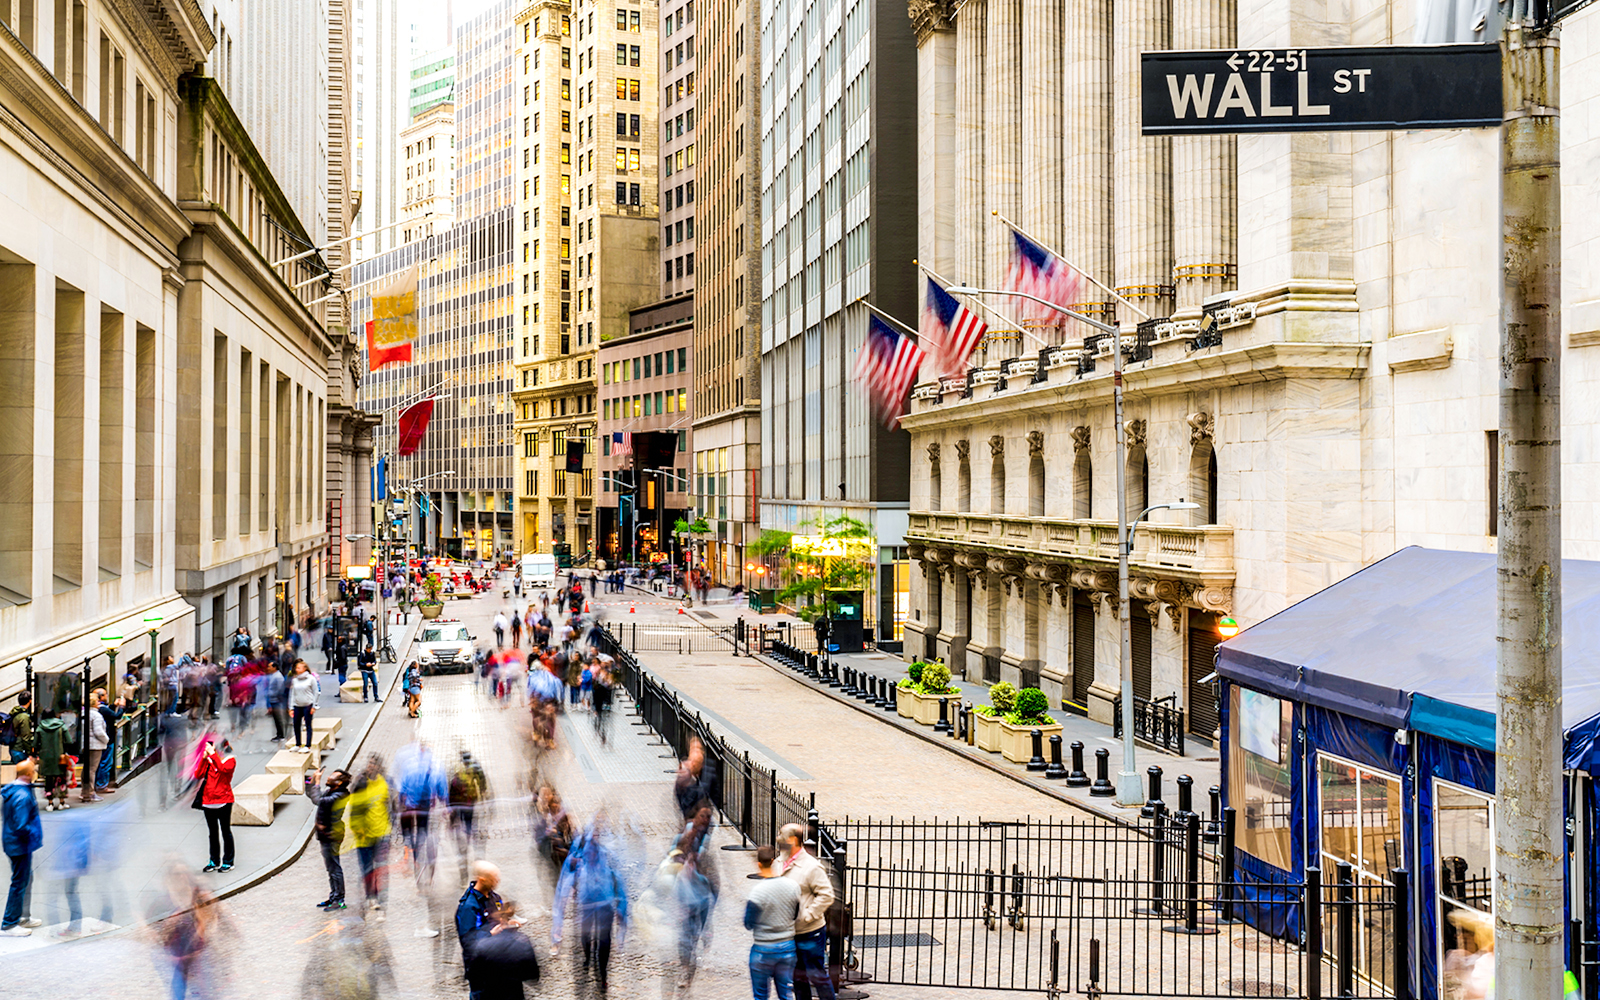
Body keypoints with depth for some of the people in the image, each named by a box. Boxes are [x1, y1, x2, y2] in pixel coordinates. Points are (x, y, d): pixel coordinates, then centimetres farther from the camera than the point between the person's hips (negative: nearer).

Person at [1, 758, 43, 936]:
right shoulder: (23, 796, -26)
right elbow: (21, 826, -28)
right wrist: (36, 834, -14)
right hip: (20, 846, -10)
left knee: (26, 879, 21)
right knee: (19, 883, 1)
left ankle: (22, 917, 33)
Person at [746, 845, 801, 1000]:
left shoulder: (757, 891, -20)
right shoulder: (792, 886, -6)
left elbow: (749, 924, -11)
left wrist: (747, 904, 5)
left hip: (763, 950, -4)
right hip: (788, 947, 4)